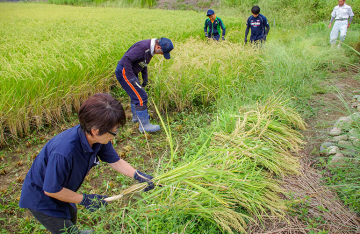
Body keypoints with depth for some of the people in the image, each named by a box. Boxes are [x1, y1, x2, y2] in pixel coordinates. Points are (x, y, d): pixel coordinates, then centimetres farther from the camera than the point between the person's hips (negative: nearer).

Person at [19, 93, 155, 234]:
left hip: (61, 190, 7)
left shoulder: (99, 138, -21)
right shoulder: (64, 153, -43)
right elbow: (51, 190, -30)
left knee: (71, 216, 31)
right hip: (41, 199, -7)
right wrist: (85, 200, -22)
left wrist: (138, 176, -16)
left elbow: (115, 161, -5)